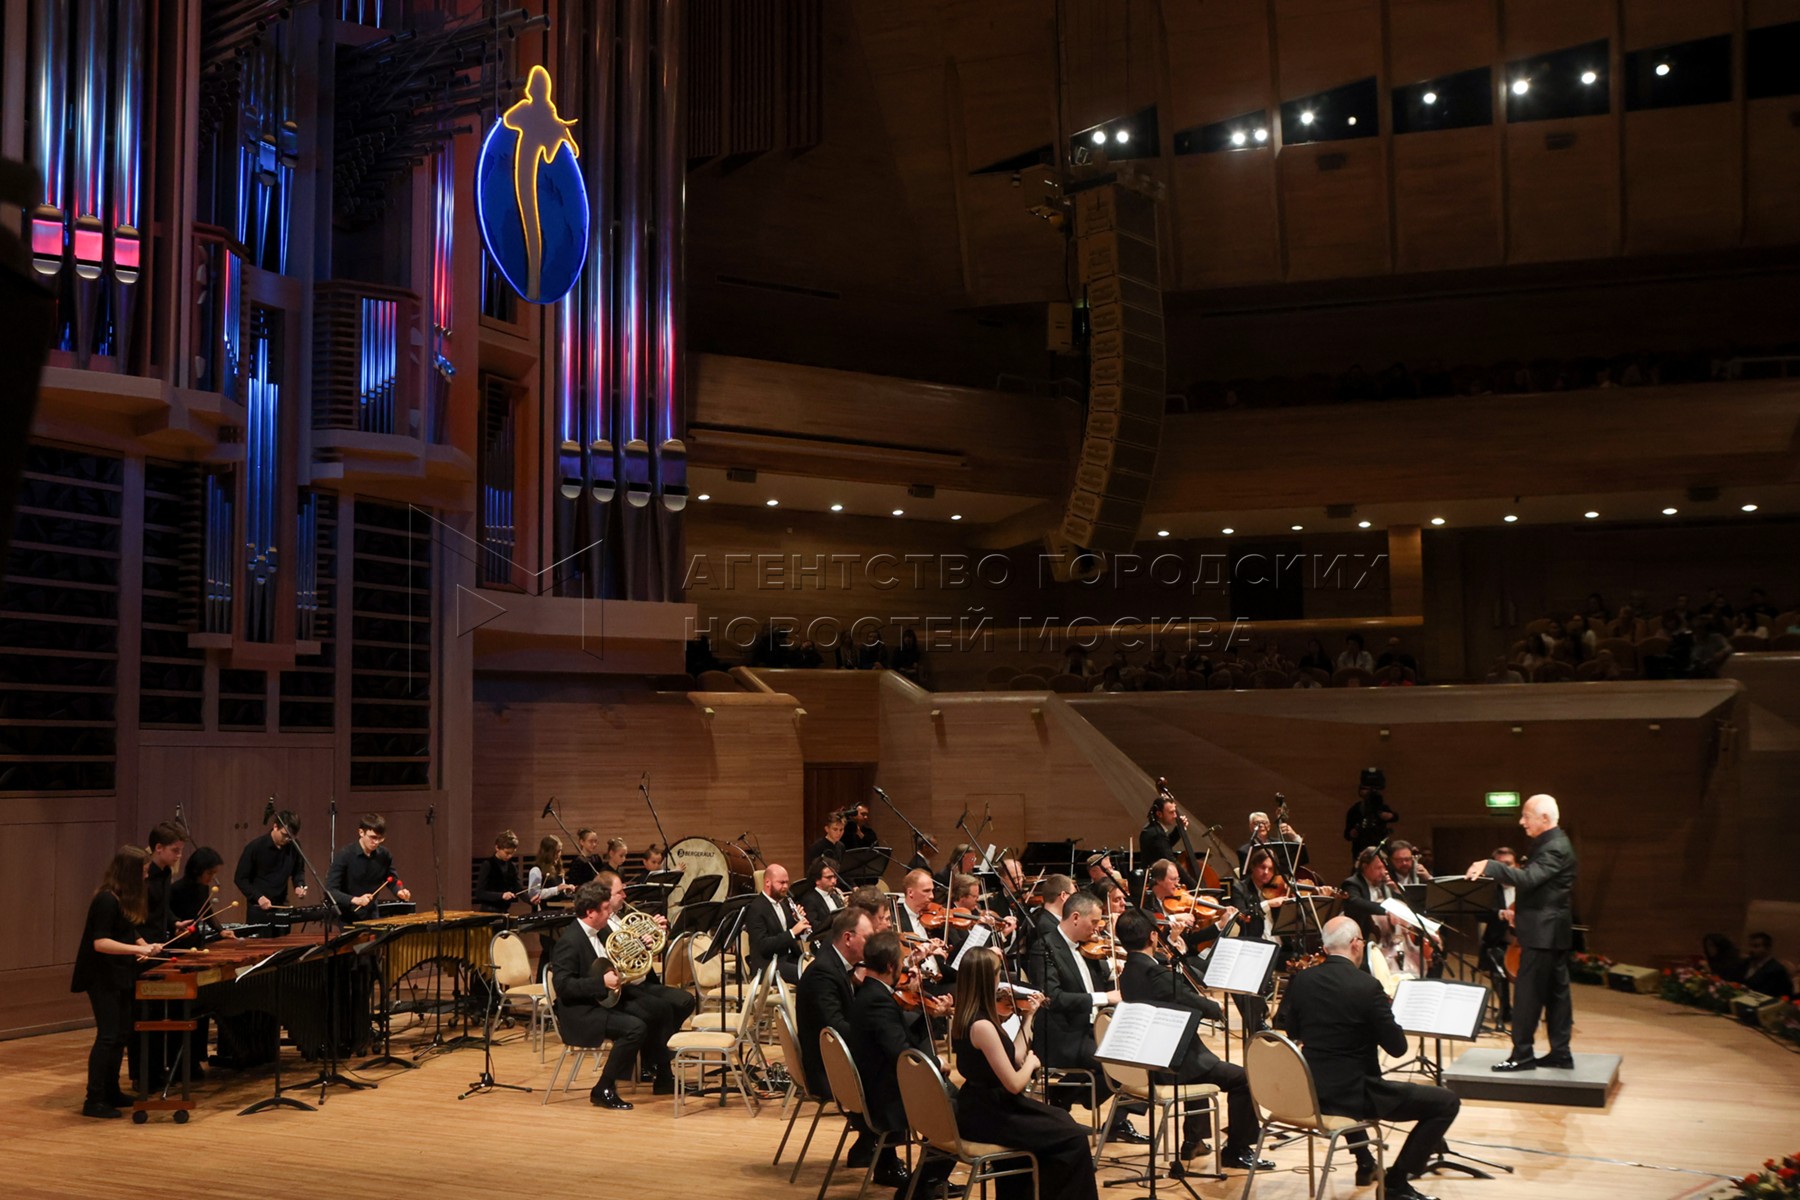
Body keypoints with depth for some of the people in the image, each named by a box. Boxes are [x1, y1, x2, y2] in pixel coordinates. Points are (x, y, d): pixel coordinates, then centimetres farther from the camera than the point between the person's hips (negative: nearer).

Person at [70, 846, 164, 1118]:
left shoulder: (128, 898, 8)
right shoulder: (106, 900, -20)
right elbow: (99, 942, -26)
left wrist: (145, 945, 2)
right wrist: (138, 949, -31)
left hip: (120, 976, 10)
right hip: (102, 979, -9)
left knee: (121, 1034, 14)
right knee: (108, 1036, -8)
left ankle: (111, 1092, 24)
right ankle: (93, 1101, -4)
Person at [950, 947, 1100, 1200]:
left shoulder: (963, 1018, 3)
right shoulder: (982, 1025, -26)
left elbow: (1013, 1058, 9)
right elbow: (1014, 1083, -24)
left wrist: (1028, 1016, 12)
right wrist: (1031, 1063, -4)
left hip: (980, 1107, 10)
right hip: (988, 1116, -10)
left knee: (1062, 1119, 26)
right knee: (1074, 1138, -3)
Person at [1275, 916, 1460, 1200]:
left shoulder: (1301, 981, -1)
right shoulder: (1367, 987, -18)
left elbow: (1292, 1032, 13)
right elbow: (1397, 1047, -12)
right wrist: (1384, 1012, 6)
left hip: (1310, 1092, 7)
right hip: (1352, 1094, -7)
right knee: (1446, 1102, 1)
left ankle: (1365, 1164, 43)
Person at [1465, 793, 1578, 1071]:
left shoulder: (1554, 848, -18)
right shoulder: (1551, 843, 14)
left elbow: (1528, 878, -30)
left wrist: (1489, 866, -34)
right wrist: (1519, 909, 15)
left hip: (1543, 931, -11)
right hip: (1550, 930, 11)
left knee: (1527, 993, -7)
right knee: (1555, 992, 12)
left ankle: (1522, 1055, -4)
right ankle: (1560, 1053, 17)